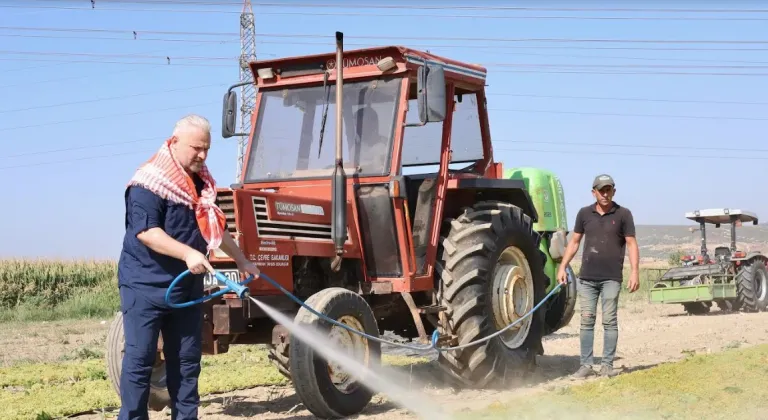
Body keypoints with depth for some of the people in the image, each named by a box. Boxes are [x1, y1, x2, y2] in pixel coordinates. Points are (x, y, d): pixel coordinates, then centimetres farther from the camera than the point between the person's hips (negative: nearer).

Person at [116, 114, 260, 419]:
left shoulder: (202, 184, 12)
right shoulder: (149, 182, -14)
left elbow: (216, 228, 24)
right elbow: (146, 231, -23)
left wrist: (241, 261, 26)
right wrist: (187, 253, -32)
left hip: (186, 286, 8)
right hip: (146, 285, -7)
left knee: (187, 359, 10)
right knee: (140, 359, -3)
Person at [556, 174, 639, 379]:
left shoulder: (623, 214, 0)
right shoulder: (584, 213, 7)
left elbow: (631, 244, -2)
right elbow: (574, 242, 12)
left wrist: (635, 272, -12)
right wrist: (562, 267, 6)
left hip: (611, 278, -2)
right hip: (587, 277, 3)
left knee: (609, 321, 1)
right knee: (587, 320, 4)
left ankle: (607, 365, 7)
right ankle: (585, 365, 9)